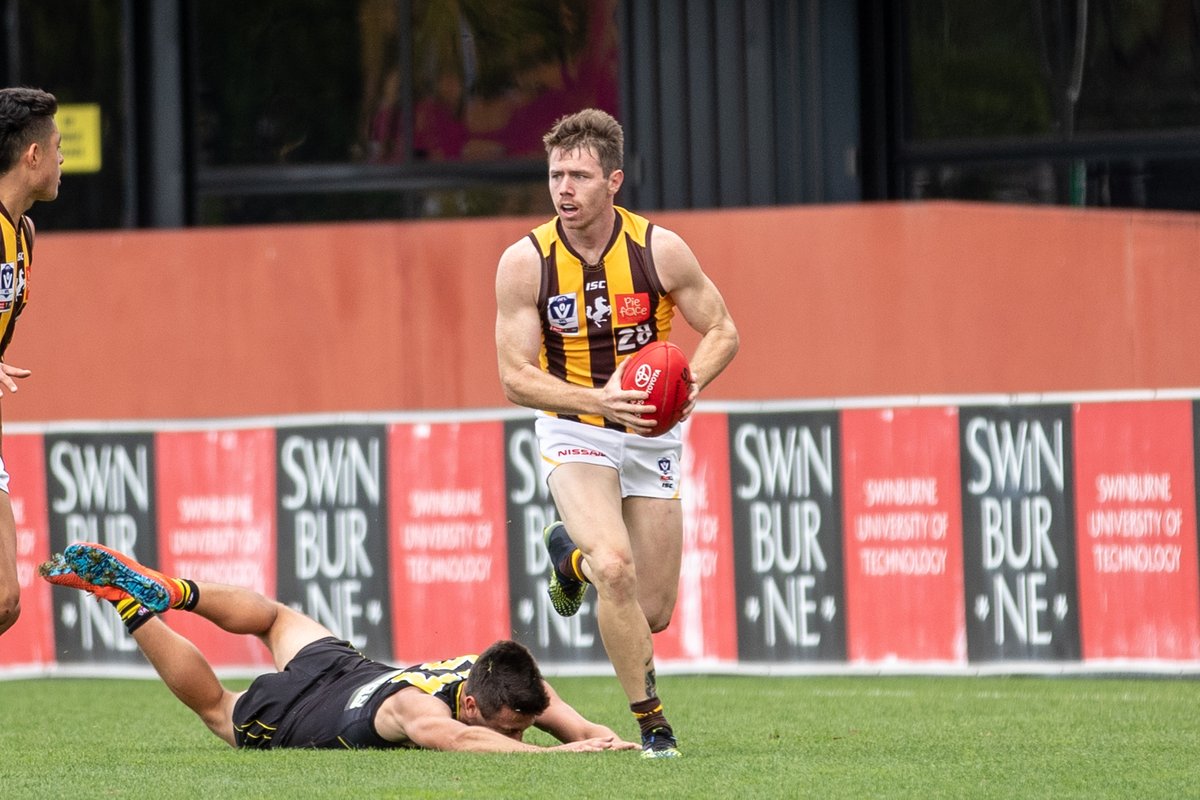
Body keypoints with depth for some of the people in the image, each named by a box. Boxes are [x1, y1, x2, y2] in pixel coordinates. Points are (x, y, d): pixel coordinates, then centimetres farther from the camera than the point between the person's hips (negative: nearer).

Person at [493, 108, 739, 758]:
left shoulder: (660, 250, -12)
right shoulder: (525, 262, -13)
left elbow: (722, 331, -1)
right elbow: (516, 377, -12)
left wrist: (691, 381, -23)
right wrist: (595, 400, -29)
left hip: (651, 436, 2)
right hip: (575, 433, -2)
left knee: (652, 613, 5)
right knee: (616, 569, -28)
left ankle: (571, 555, 38)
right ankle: (650, 721, -12)